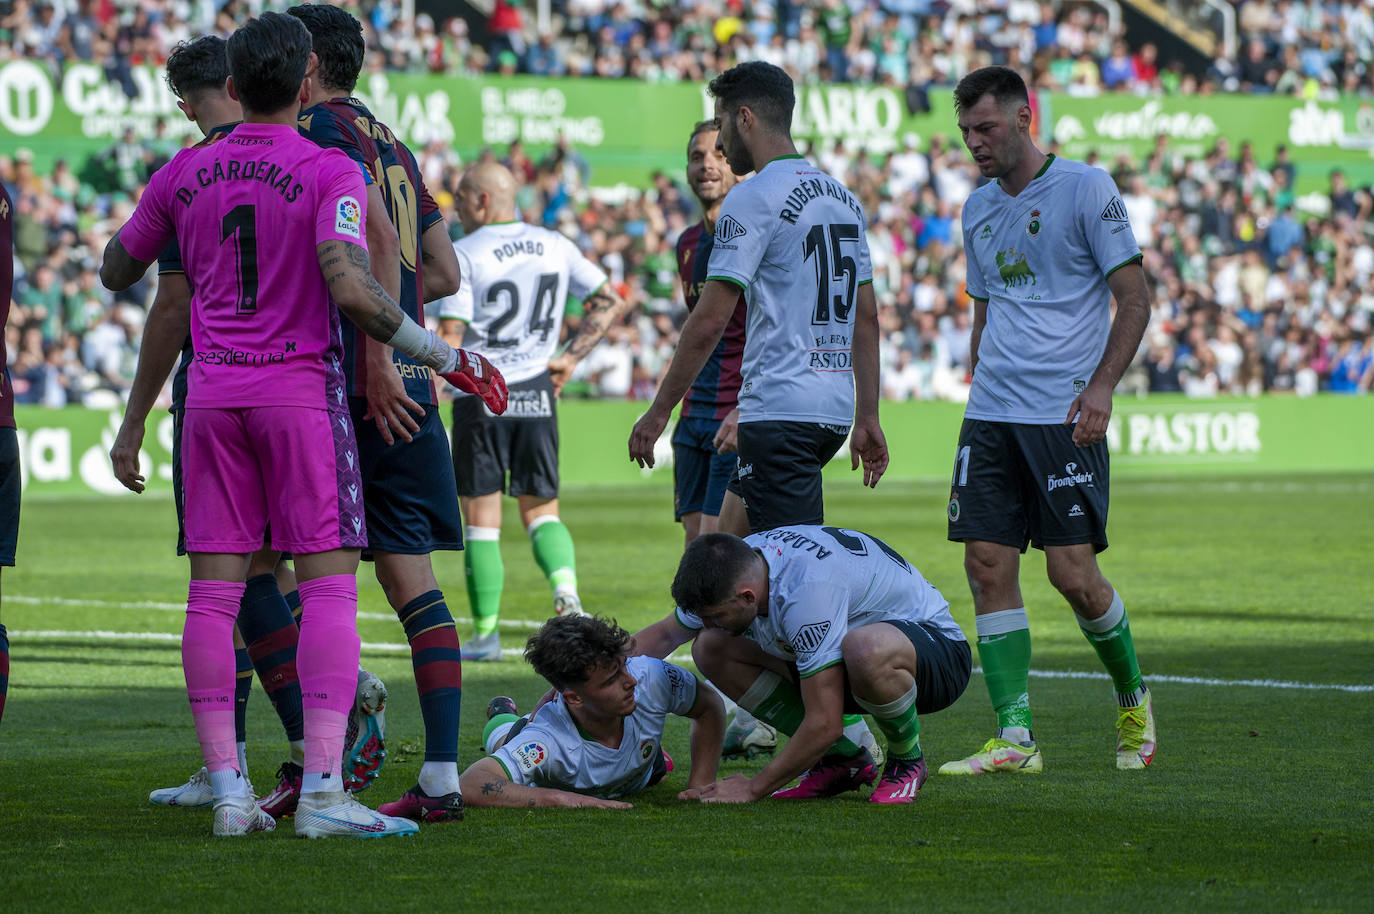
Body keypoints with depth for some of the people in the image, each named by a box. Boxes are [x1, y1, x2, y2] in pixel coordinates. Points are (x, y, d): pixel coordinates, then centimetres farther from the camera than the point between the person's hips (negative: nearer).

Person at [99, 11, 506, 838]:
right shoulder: (329, 173, -8)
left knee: (213, 590, 4)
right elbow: (351, 290, -20)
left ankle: (229, 790, 1)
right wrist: (445, 355, -10)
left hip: (212, 395, 4)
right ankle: (323, 788, -13)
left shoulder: (184, 175, 7)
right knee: (330, 581, -3)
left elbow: (117, 273, 18)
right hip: (301, 390, -4)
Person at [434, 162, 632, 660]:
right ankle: (565, 586, -14)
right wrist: (571, 358, 13)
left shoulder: (462, 255, -9)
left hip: (482, 394, -4)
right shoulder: (555, 246, 7)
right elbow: (611, 302, 11)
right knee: (541, 509, 13)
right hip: (538, 394, 4)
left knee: (482, 519, 2)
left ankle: (486, 633, 3)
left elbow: (449, 340, -14)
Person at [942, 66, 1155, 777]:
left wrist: (1101, 386, -16)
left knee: (1072, 572, -9)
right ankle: (1014, 740, -1)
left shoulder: (1086, 188, -4)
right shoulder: (978, 209, 14)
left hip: (1064, 416, -6)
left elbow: (1133, 300, -6)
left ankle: (1132, 699, 16)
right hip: (990, 416, 6)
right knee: (988, 566, -3)